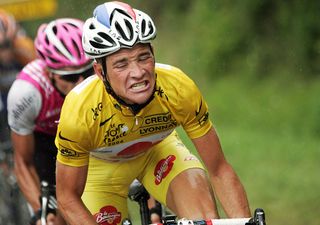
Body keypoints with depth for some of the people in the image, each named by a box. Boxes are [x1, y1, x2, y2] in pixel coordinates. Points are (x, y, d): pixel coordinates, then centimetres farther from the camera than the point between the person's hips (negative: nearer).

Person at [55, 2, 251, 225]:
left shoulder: (179, 88, -34)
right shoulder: (80, 111, -38)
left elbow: (219, 170, -25)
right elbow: (68, 198, -25)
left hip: (157, 148, 1)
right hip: (101, 162, 0)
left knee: (197, 187, -28)